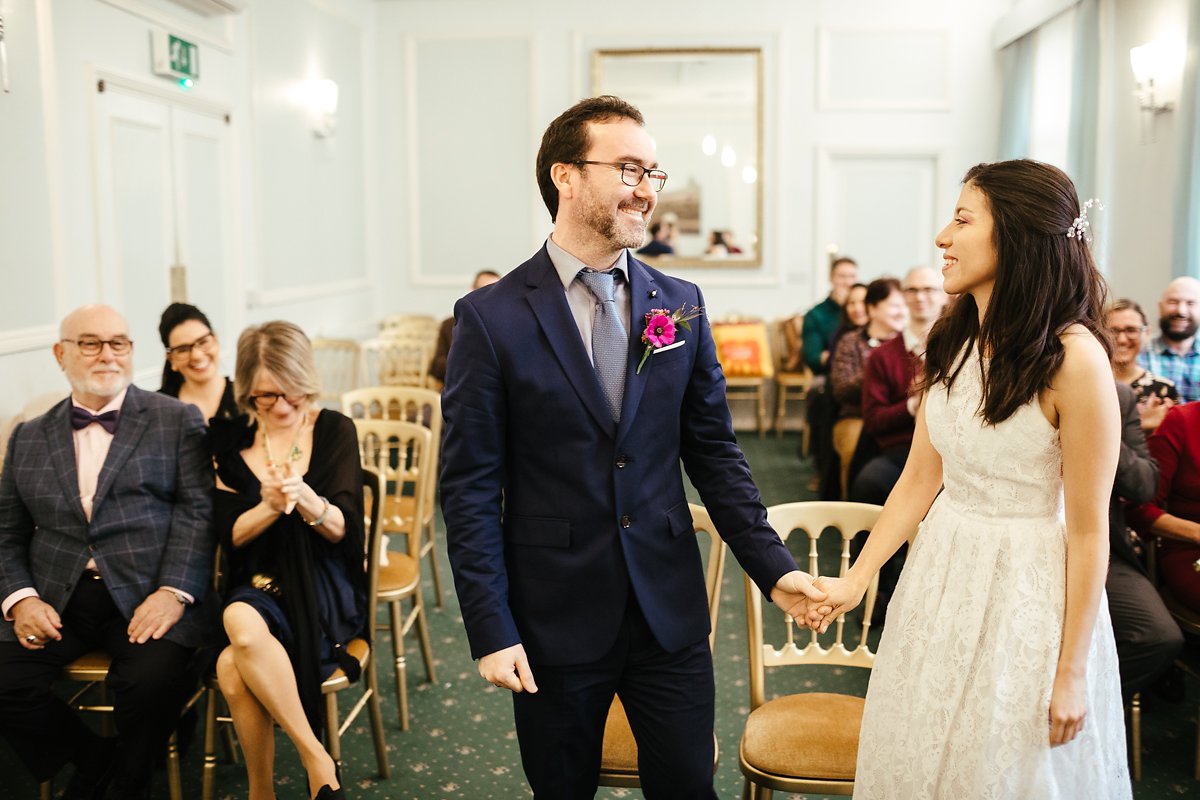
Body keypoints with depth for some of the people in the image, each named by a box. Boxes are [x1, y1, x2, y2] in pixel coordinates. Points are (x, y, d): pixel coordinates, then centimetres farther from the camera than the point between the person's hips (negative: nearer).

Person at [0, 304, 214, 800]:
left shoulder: (179, 421, 7)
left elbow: (197, 512, -2)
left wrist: (174, 591, -16)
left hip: (146, 597, -3)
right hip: (55, 603, 4)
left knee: (154, 680, -29)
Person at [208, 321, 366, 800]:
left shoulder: (334, 430, -1)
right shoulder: (231, 441, 6)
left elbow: (341, 528, -7)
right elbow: (232, 534, 2)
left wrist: (304, 497, -29)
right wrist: (271, 506, -20)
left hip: (322, 586, -3)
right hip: (258, 582, 3)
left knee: (233, 666, -31)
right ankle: (316, 760, -14)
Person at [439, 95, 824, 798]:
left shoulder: (682, 305, 3)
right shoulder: (492, 318, -8)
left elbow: (715, 451, 8)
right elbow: (470, 486, -8)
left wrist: (773, 565, 1)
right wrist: (491, 629, -10)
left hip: (671, 611, 3)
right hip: (556, 616, -2)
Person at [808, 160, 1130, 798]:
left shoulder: (1074, 357, -20)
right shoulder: (952, 341, 0)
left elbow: (1088, 530, -16)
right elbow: (920, 475, 5)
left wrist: (1072, 671, -12)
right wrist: (855, 579, 2)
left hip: (1027, 585, -6)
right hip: (942, 573, 6)